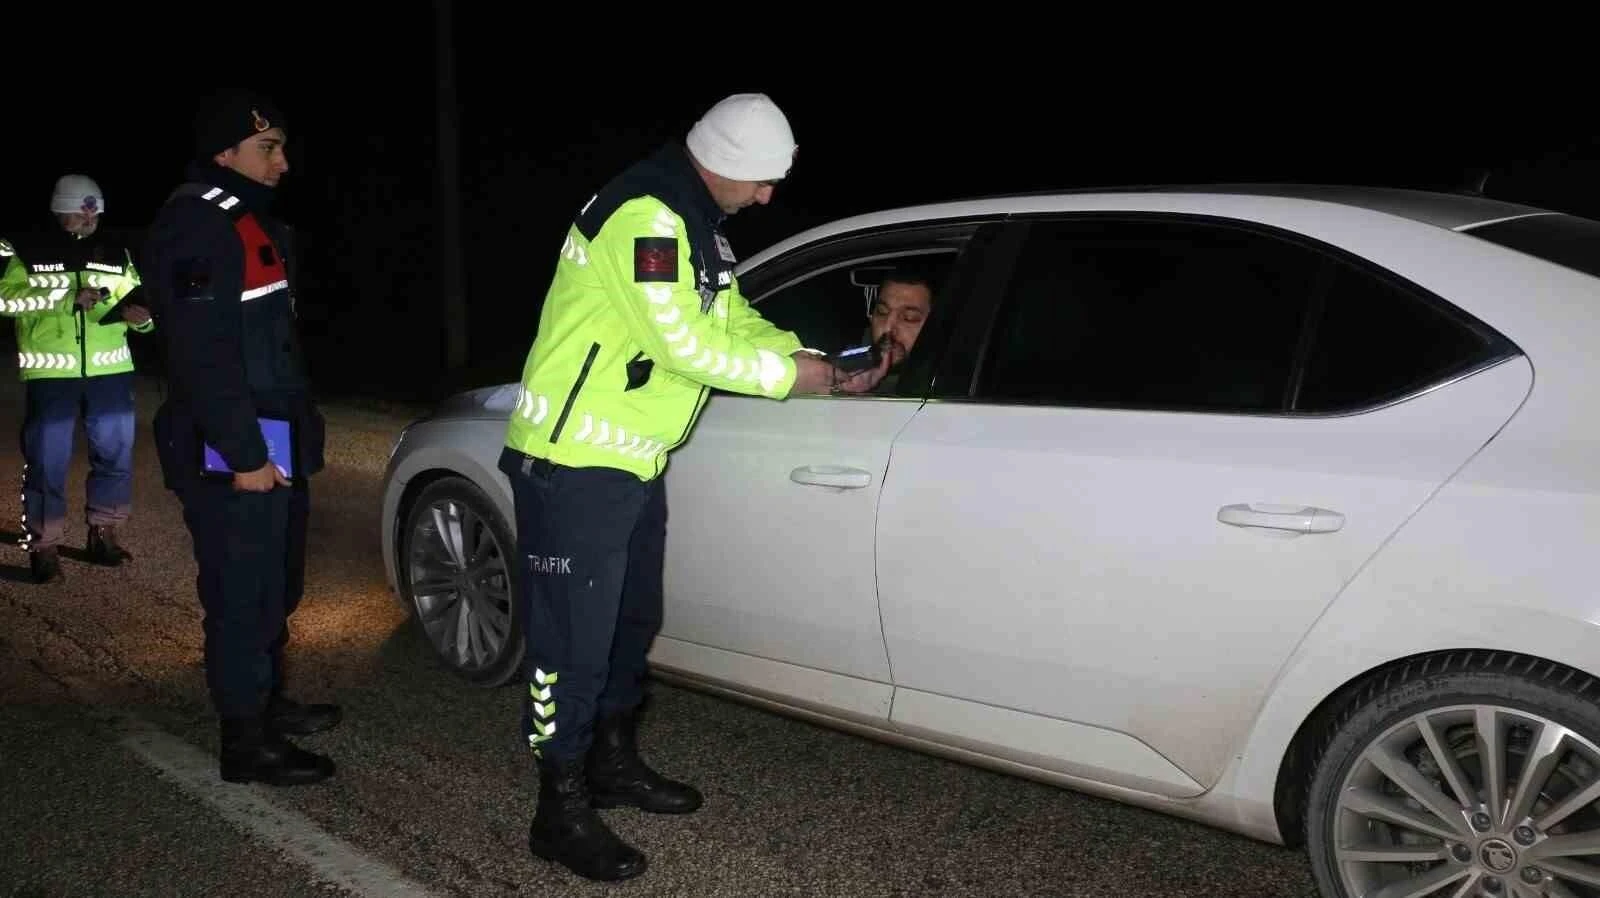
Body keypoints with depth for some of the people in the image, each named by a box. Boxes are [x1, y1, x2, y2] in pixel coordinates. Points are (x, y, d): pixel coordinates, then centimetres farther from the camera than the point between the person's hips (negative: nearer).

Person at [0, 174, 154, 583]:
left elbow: (134, 302, 12)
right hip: (50, 372, -3)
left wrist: (138, 315, -12)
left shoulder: (116, 254, 10)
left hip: (110, 369, 3)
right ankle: (43, 544, 12)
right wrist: (66, 299, -19)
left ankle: (103, 532, 24)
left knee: (116, 451, 8)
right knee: (46, 458, 1)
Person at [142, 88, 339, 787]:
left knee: (276, 587, 19)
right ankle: (245, 742, 6)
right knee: (243, 596, -4)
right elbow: (204, 356, -22)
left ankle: (268, 703, 34)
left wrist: (292, 435, 21)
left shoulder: (250, 221, 18)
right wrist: (244, 454, -23)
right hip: (232, 455, -10)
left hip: (275, 444, 10)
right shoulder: (195, 225, -15)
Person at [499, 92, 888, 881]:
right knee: (574, 637, -3)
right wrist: (786, 375, -12)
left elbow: (734, 321, 17)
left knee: (632, 619, 19)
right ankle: (562, 811, 9)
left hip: (635, 460, 10)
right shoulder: (644, 216, -22)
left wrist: (820, 365, 5)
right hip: (574, 461, -10)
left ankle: (614, 763, 36)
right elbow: (685, 346, -24)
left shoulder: (695, 220, 12)